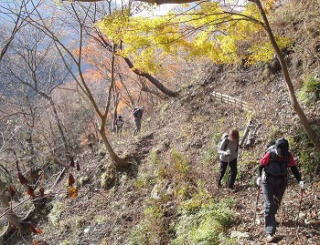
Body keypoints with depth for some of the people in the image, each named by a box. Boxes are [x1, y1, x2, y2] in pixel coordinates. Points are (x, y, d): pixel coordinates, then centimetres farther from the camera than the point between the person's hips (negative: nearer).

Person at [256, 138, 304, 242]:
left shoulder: (288, 155, -13)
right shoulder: (269, 154, -22)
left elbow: (294, 168, -3)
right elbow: (261, 165, -9)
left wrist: (299, 180, -13)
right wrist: (259, 177, -18)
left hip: (281, 182, 4)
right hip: (268, 182, -4)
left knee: (276, 203, 20)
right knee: (269, 205, -9)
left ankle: (270, 218, 49)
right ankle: (270, 233, -10)